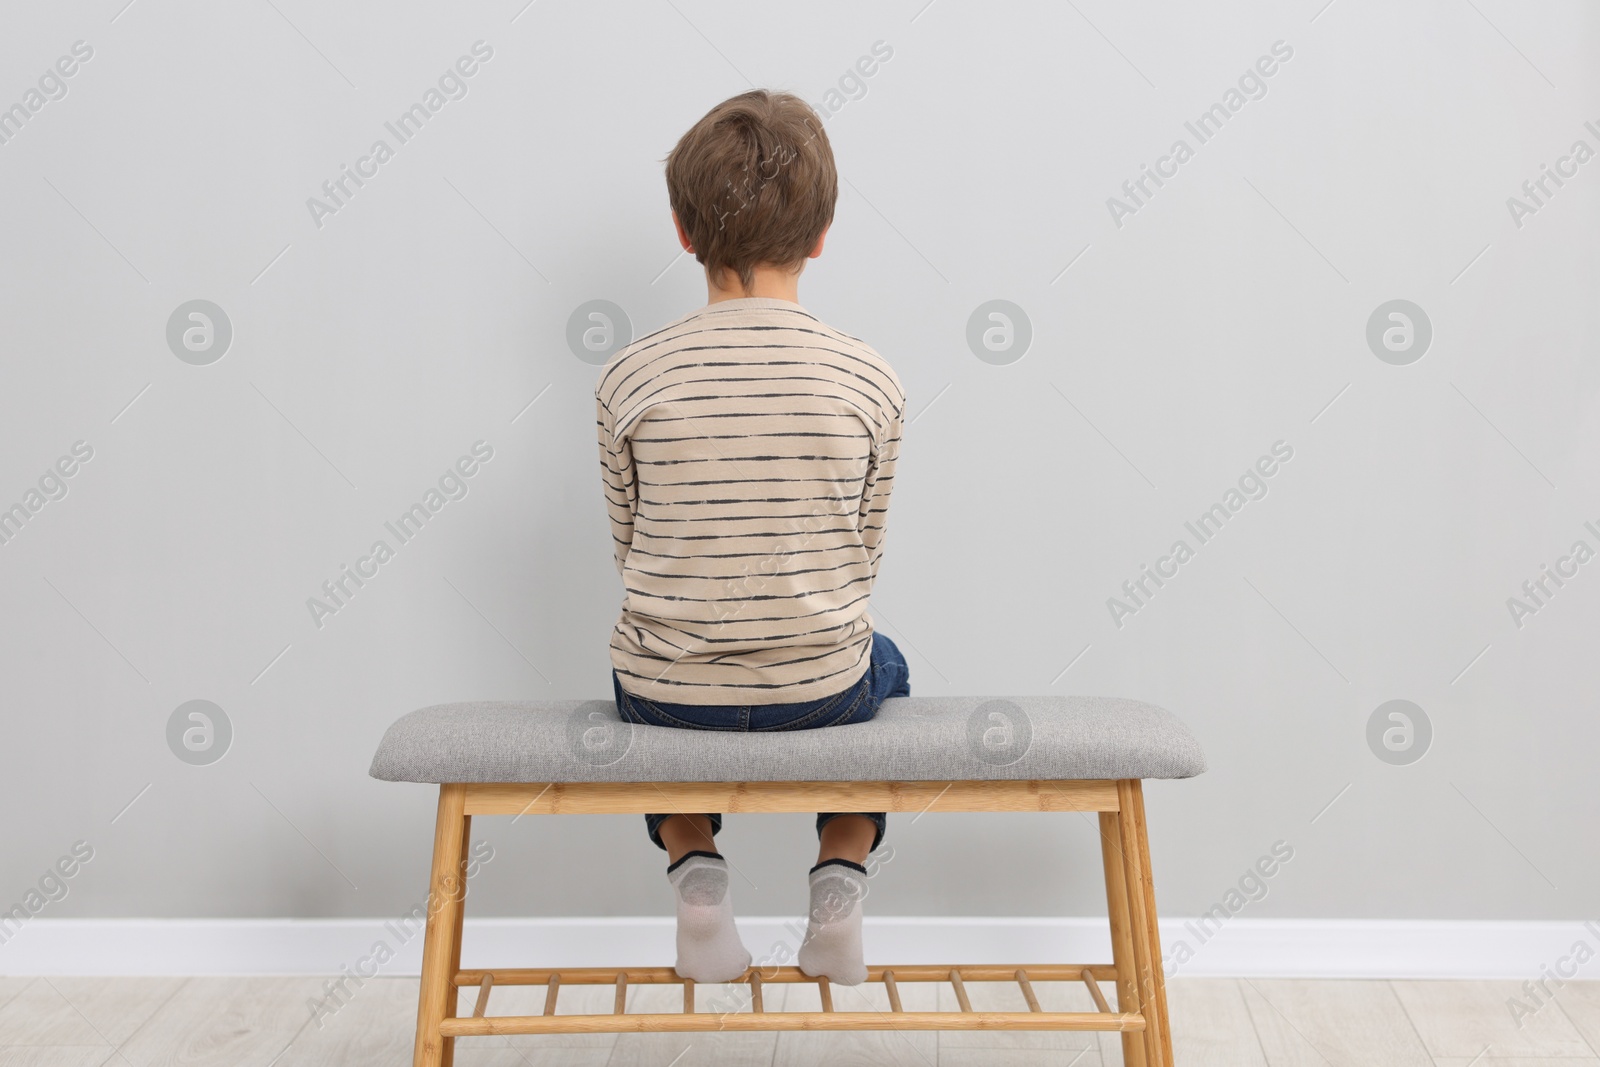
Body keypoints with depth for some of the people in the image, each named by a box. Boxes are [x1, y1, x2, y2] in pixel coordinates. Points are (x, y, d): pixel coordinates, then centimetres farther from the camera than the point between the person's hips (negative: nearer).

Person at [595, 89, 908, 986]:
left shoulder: (630, 379, -10)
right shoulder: (872, 380, -9)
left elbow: (630, 548, 1)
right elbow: (864, 556, 1)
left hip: (665, 695, 0)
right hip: (822, 694, 0)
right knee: (884, 665, 36)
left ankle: (695, 866, 17)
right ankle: (842, 877, 19)